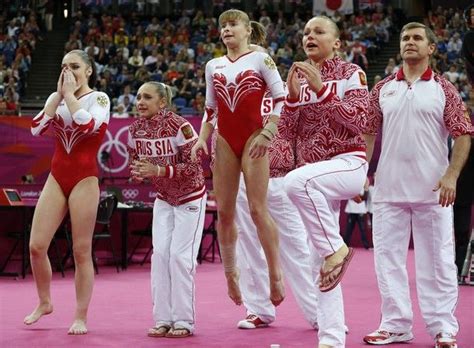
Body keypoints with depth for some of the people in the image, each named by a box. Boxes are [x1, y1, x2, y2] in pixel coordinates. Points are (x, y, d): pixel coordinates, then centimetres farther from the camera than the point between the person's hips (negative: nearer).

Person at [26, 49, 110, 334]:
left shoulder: (99, 98, -2)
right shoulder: (56, 98, 11)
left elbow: (87, 125, -24)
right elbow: (37, 128, -5)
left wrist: (70, 94, -14)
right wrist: (59, 94, -7)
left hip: (85, 180, -5)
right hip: (57, 178, 5)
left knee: (81, 252, -3)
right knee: (36, 246, -1)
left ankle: (81, 317, 6)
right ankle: (44, 302, 19)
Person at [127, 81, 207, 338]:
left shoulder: (179, 126, -24)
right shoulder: (136, 129, -6)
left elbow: (193, 166, -26)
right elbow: (134, 162, 6)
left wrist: (158, 170, -36)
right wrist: (139, 172, -18)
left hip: (190, 198, -5)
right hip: (164, 199, 5)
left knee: (180, 256, -10)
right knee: (160, 254, -3)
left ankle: (184, 320, -2)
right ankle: (163, 319, 3)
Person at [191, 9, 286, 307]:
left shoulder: (260, 59, -1)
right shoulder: (213, 66, 12)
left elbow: (282, 98, -6)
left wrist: (267, 133, -15)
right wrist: (203, 138, 2)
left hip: (253, 139, -5)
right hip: (225, 142, 5)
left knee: (258, 209, -9)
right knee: (224, 211, 4)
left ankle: (275, 274, 1)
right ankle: (231, 273, 18)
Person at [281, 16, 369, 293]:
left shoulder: (351, 73, -2)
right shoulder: (300, 78, 11)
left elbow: (359, 122, -15)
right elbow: (288, 132, 7)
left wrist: (321, 89, -20)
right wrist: (293, 94, -10)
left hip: (348, 163, -6)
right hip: (315, 175, 6)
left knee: (297, 181, -37)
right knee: (318, 258, 3)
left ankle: (336, 248, -24)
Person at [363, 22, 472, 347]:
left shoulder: (443, 89, 3)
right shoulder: (383, 89, 10)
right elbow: (368, 134, 13)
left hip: (432, 189, -3)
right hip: (389, 188, 3)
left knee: (437, 259, 0)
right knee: (389, 256, 5)